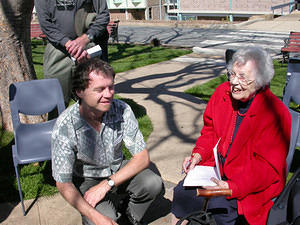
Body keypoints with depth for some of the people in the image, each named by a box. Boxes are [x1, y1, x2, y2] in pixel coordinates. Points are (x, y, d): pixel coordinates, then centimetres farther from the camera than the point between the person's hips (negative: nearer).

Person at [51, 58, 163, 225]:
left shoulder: (122, 110, -19)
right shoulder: (65, 126, -26)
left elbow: (142, 158, -15)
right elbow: (63, 183, -20)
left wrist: (107, 184, -26)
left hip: (118, 170, 3)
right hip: (86, 180, -2)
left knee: (153, 184, -25)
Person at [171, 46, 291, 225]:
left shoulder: (276, 113, -20)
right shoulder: (223, 92, -3)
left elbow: (267, 168, -19)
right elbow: (210, 131, 11)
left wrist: (231, 187, -29)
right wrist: (198, 155, -7)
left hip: (252, 183, -5)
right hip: (218, 169, 6)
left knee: (219, 208, -25)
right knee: (182, 192, -9)